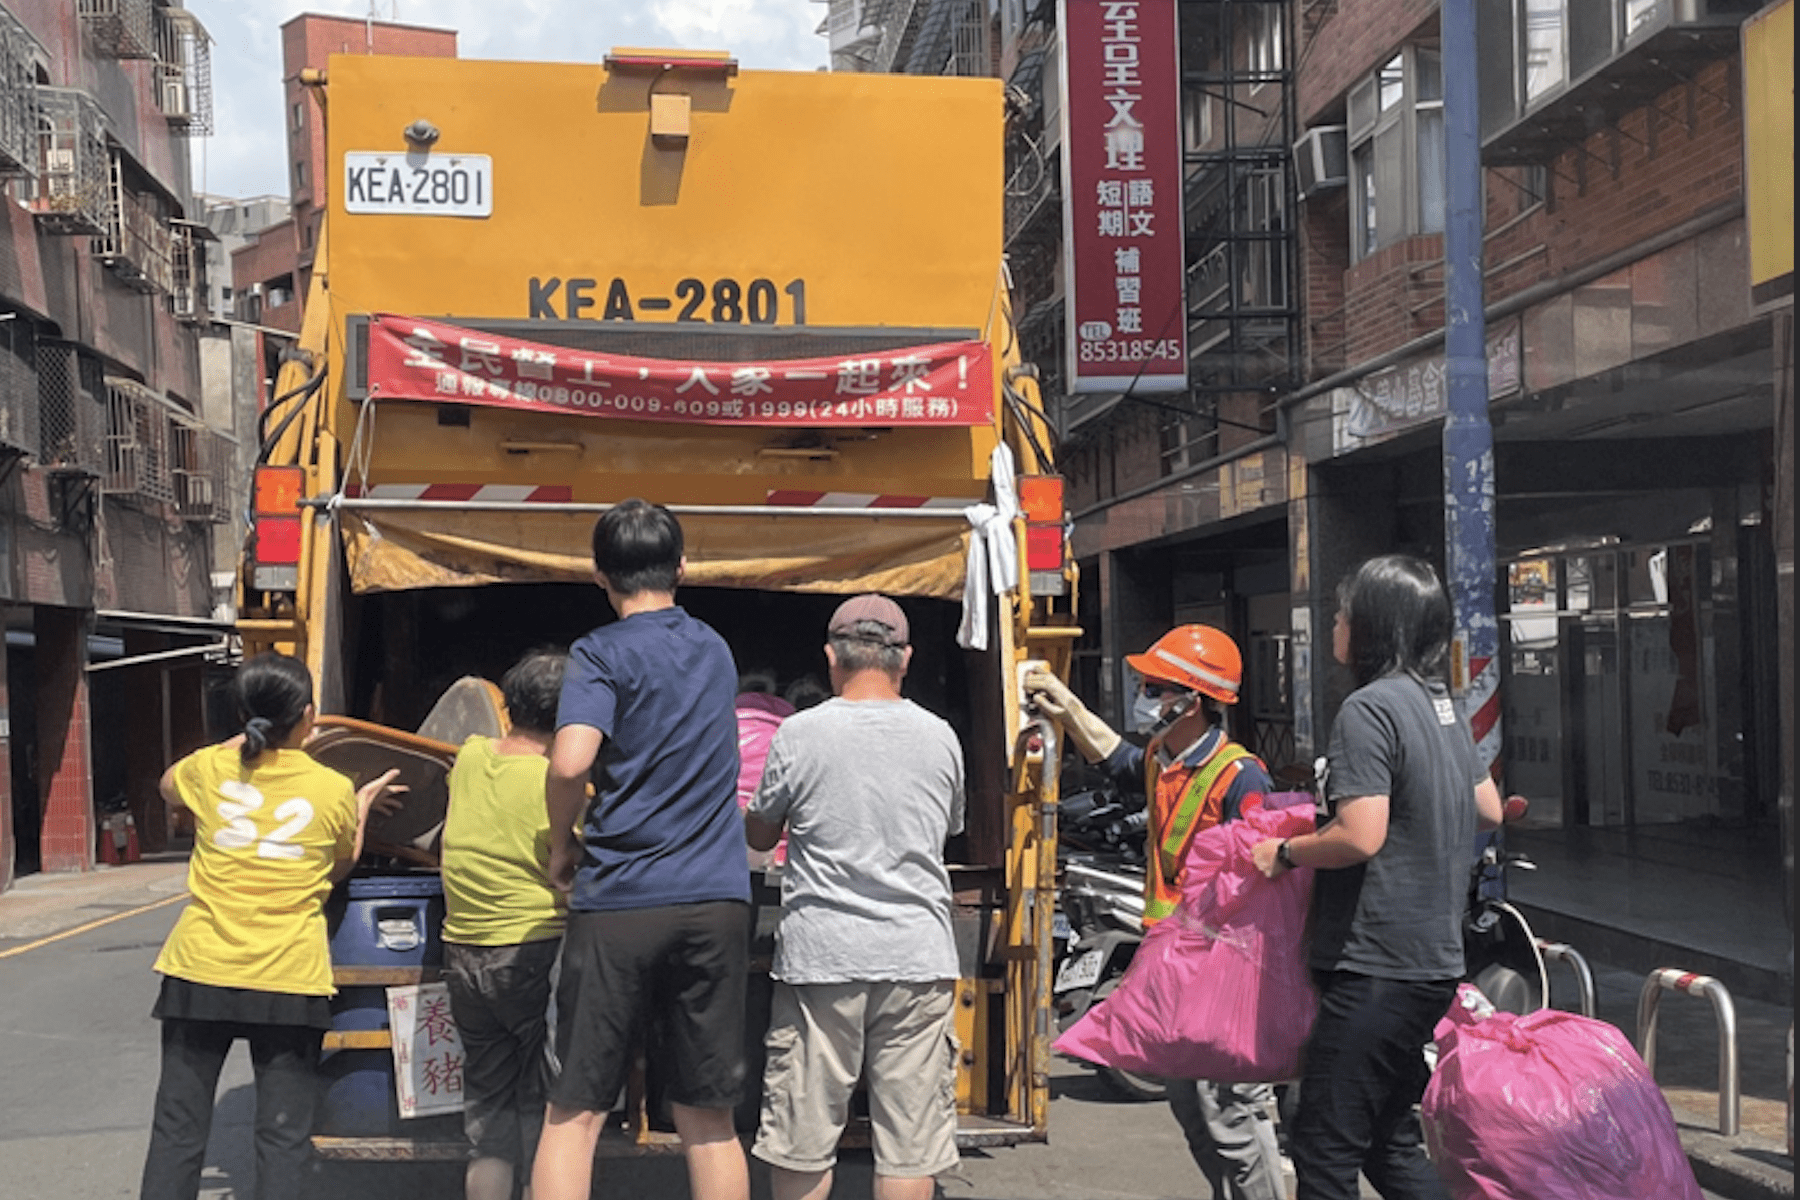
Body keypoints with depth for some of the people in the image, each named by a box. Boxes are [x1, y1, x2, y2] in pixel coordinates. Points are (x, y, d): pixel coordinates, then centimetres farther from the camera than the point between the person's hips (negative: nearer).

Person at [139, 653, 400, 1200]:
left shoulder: (208, 769, -1)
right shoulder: (334, 791, -5)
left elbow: (167, 789, 24)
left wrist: (243, 743, 24)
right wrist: (362, 806, 26)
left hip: (202, 970, 2)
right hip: (290, 979, -1)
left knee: (178, 1129, 10)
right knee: (283, 1138, 5)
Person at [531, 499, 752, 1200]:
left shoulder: (603, 654, -4)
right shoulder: (716, 651, 15)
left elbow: (571, 760, -20)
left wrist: (562, 841, -4)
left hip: (618, 904, -4)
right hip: (717, 903, 4)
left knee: (574, 1115, 3)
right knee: (708, 1121, 10)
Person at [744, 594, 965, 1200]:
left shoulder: (800, 734, -4)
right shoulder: (940, 737, 3)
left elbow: (759, 835, 9)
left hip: (821, 957, -2)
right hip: (919, 957, 2)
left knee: (803, 1143, 9)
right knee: (910, 1147, 5)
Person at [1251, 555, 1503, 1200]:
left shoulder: (1369, 708, -15)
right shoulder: (1442, 704, 12)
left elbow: (1359, 836, -23)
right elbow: (1489, 809, 22)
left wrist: (1285, 851, -8)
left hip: (1375, 966, -9)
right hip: (1434, 958, 10)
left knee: (1325, 1147, -4)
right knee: (1389, 1139, 18)